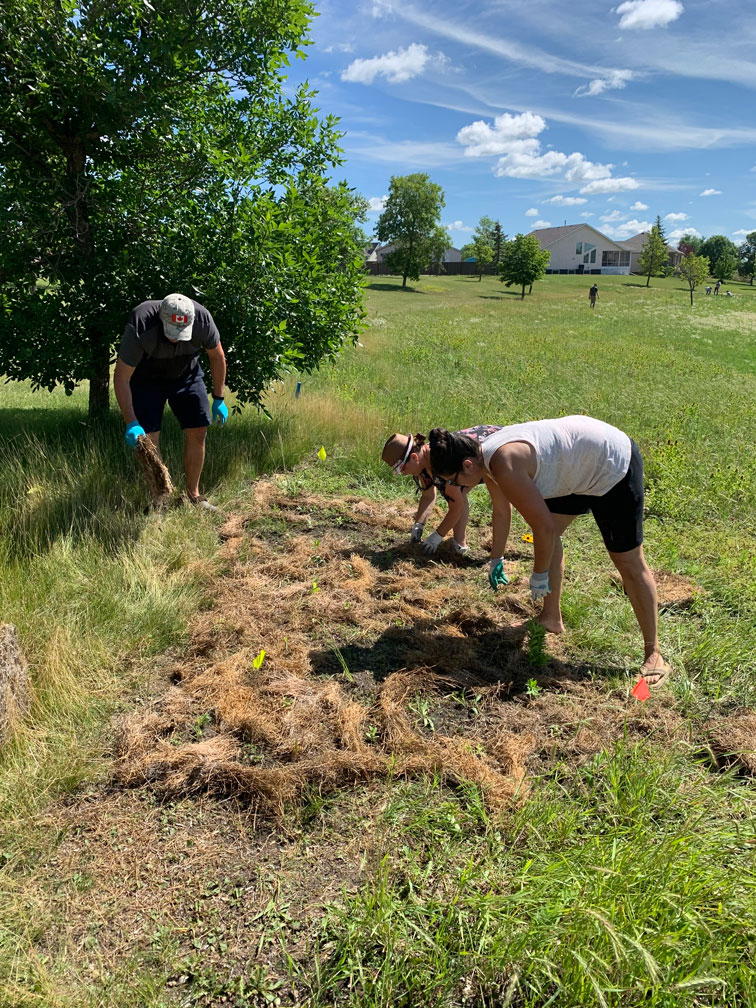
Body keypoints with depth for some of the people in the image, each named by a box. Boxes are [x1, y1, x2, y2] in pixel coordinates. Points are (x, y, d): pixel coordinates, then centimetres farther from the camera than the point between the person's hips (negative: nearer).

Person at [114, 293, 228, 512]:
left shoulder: (202, 318, -29)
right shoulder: (140, 327, -36)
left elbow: (217, 356, -8)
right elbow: (121, 377, -29)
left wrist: (219, 399, -4)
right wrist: (131, 423, -34)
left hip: (187, 374, 3)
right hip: (145, 378, -2)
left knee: (198, 432, -2)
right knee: (148, 439, -10)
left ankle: (193, 495, 12)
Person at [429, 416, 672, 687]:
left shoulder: (504, 465, -31)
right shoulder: (485, 458, -1)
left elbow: (544, 527, -26)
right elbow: (501, 512, 17)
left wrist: (539, 575, -11)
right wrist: (496, 560, 28)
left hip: (613, 463, -9)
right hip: (580, 466, 9)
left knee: (628, 562, -2)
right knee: (550, 534, 12)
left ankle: (653, 654, 10)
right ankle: (552, 618, 26)